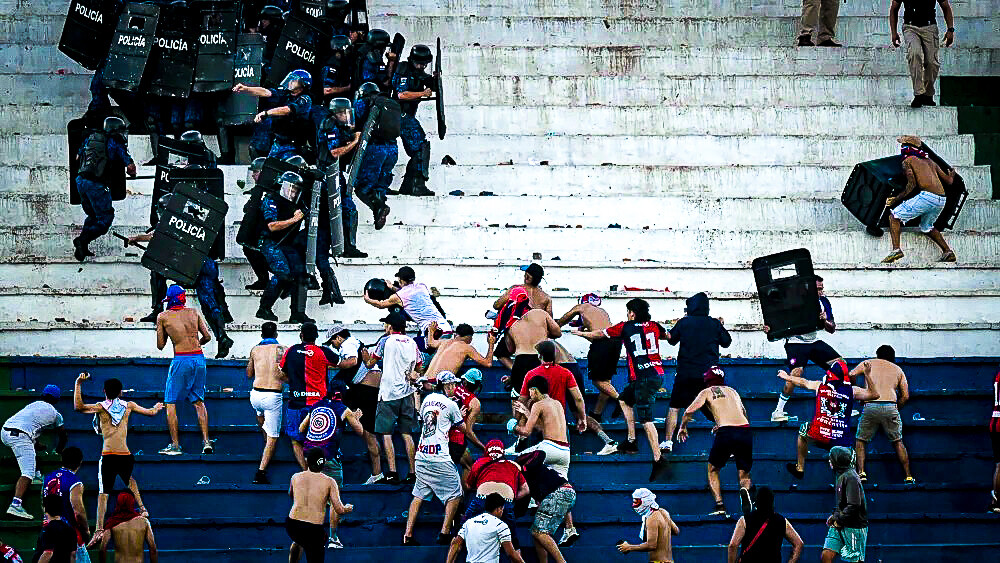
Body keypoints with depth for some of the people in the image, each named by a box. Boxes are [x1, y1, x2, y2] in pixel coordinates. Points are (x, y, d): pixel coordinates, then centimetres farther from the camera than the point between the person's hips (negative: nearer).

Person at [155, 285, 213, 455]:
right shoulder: (193, 313, 9)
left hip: (181, 360, -4)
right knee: (198, 401, 14)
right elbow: (207, 336, 10)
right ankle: (206, 441, 4)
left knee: (170, 402, 6)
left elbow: (160, 345, 5)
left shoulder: (163, 317, 1)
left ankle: (175, 445, 0)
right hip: (199, 358, 4)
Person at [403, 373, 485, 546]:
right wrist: (482, 446, 17)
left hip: (421, 455, 7)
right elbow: (465, 431, 4)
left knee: (419, 494, 11)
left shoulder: (427, 399, 13)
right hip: (439, 458, -7)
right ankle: (444, 533, -5)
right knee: (455, 494, 3)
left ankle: (408, 536, 4)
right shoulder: (450, 404, -4)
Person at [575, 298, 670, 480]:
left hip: (643, 377, -7)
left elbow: (599, 334, 15)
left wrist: (582, 333, 33)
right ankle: (631, 441, 24)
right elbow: (667, 336, 37)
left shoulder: (626, 327, 0)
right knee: (624, 398, 27)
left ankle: (658, 459, -21)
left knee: (646, 419, -11)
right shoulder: (654, 326, 12)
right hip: (657, 373, 7)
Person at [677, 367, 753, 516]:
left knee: (713, 470, 19)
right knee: (744, 473, 16)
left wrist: (683, 428, 19)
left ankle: (720, 504, 2)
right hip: (745, 430, 3)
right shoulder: (732, 391, 27)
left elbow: (690, 411, 1)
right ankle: (745, 489, -18)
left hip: (726, 432, -3)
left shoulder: (707, 392, 13)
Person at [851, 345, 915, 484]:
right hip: (890, 407, 1)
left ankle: (861, 472, -2)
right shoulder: (898, 369, 22)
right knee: (898, 442, 16)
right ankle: (908, 476, 15)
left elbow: (851, 375, 6)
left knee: (860, 441, 14)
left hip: (871, 406, -1)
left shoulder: (868, 363, 19)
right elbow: (905, 396, 14)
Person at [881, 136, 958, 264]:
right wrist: (952, 175, 50)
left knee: (894, 216, 2)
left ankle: (896, 249, -15)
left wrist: (895, 199, 0)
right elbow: (949, 181, 26)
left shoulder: (907, 161, 8)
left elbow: (912, 185, -5)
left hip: (927, 196, -7)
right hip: (942, 200, 7)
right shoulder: (929, 161, 26)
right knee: (927, 227, 29)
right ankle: (948, 252, 19)